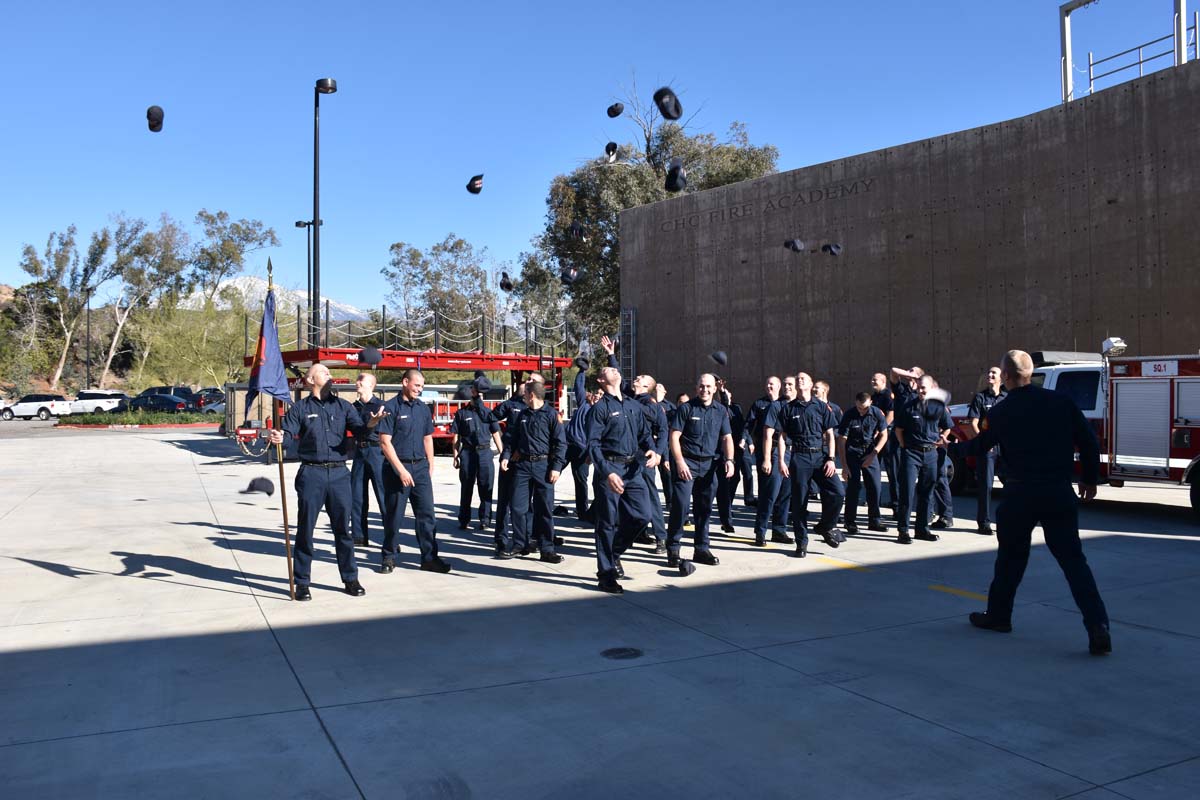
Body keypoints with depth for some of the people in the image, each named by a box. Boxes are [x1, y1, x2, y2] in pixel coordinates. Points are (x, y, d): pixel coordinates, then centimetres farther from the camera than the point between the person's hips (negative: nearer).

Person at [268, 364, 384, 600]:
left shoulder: (343, 406, 11)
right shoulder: (300, 407, 6)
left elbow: (358, 429, -2)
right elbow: (287, 432, -6)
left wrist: (371, 423, -24)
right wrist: (277, 436, -29)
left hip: (339, 473, 2)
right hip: (311, 474, -2)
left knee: (343, 528, 7)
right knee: (305, 529, 3)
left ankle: (350, 578, 17)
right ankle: (302, 582, 13)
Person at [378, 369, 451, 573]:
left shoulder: (423, 408, 11)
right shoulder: (391, 407, -7)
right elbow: (385, 442, -11)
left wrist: (430, 467, 10)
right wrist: (401, 470, -15)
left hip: (420, 467, 5)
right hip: (398, 467, -5)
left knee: (426, 513, 3)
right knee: (394, 515, 4)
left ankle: (430, 558, 8)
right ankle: (389, 557, 18)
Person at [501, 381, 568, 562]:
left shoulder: (551, 414, -3)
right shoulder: (522, 415, 13)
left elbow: (560, 443, -5)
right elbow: (513, 439, 20)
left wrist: (557, 467, -12)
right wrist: (506, 456, 4)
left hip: (543, 465, -4)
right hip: (522, 464, 5)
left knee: (545, 509, 1)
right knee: (518, 506, 4)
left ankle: (546, 549, 8)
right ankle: (519, 543, 18)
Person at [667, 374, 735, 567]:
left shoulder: (721, 411, 11)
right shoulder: (686, 408, -2)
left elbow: (727, 438, 8)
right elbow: (674, 437, -6)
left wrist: (729, 460, -8)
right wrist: (680, 462, -15)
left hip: (709, 464, 4)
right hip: (687, 462, -4)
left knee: (705, 508, 9)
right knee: (680, 505, -10)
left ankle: (701, 549, 19)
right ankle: (673, 549, 0)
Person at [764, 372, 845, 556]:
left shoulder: (821, 407, 8)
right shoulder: (788, 408, 8)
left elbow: (829, 435, 7)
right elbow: (782, 436, 7)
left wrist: (831, 459, -3)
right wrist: (781, 461, -1)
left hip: (820, 456, 1)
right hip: (799, 458, 0)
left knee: (838, 492, -13)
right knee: (799, 501, 1)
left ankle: (824, 527, 11)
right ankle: (801, 542, 12)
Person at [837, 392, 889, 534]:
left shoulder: (877, 413, -9)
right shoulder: (849, 416, -15)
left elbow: (884, 435, 1)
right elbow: (841, 441, -13)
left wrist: (873, 454, -10)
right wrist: (844, 466, -16)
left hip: (870, 452, 3)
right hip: (852, 453, -3)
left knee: (874, 486, 0)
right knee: (853, 486, -8)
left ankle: (874, 521, 13)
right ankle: (850, 522, 1)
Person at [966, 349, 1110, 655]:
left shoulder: (1000, 412, -1)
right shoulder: (1060, 401, 1)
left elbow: (978, 448, 14)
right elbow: (1089, 443, 2)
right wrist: (1089, 480, 16)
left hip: (1020, 493, -1)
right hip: (1059, 493, 1)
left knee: (1011, 556, 16)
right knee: (1073, 560, 4)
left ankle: (998, 615, 28)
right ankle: (1098, 627, -7)